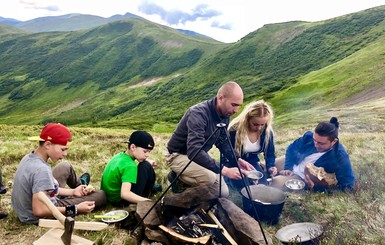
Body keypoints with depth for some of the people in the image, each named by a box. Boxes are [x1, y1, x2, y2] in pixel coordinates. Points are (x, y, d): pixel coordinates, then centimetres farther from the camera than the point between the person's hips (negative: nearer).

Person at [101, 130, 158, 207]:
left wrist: (147, 168, 3)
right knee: (146, 167, -13)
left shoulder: (120, 156, 0)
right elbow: (125, 194, -36)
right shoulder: (129, 165, -26)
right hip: (120, 201, -9)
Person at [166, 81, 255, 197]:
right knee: (210, 178, -34)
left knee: (224, 192, 4)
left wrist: (238, 160, -8)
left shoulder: (225, 115, -6)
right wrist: (224, 170, -42)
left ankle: (183, 178, 17)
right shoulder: (199, 113, -31)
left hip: (200, 156, 8)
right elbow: (194, 151, -40)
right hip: (179, 155, -8)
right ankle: (177, 179, -4)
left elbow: (222, 142, 8)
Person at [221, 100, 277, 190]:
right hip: (234, 163, -4)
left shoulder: (267, 131, -13)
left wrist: (271, 166, -20)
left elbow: (270, 153, 1)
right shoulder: (235, 129, -27)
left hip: (252, 161, 4)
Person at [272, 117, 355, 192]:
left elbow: (348, 185, -25)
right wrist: (287, 168, -11)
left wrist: (317, 187, -32)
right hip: (292, 165, 5)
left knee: (274, 182, -24)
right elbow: (292, 148, 1)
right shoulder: (309, 136, -17)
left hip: (303, 179, -5)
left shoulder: (341, 157, -29)